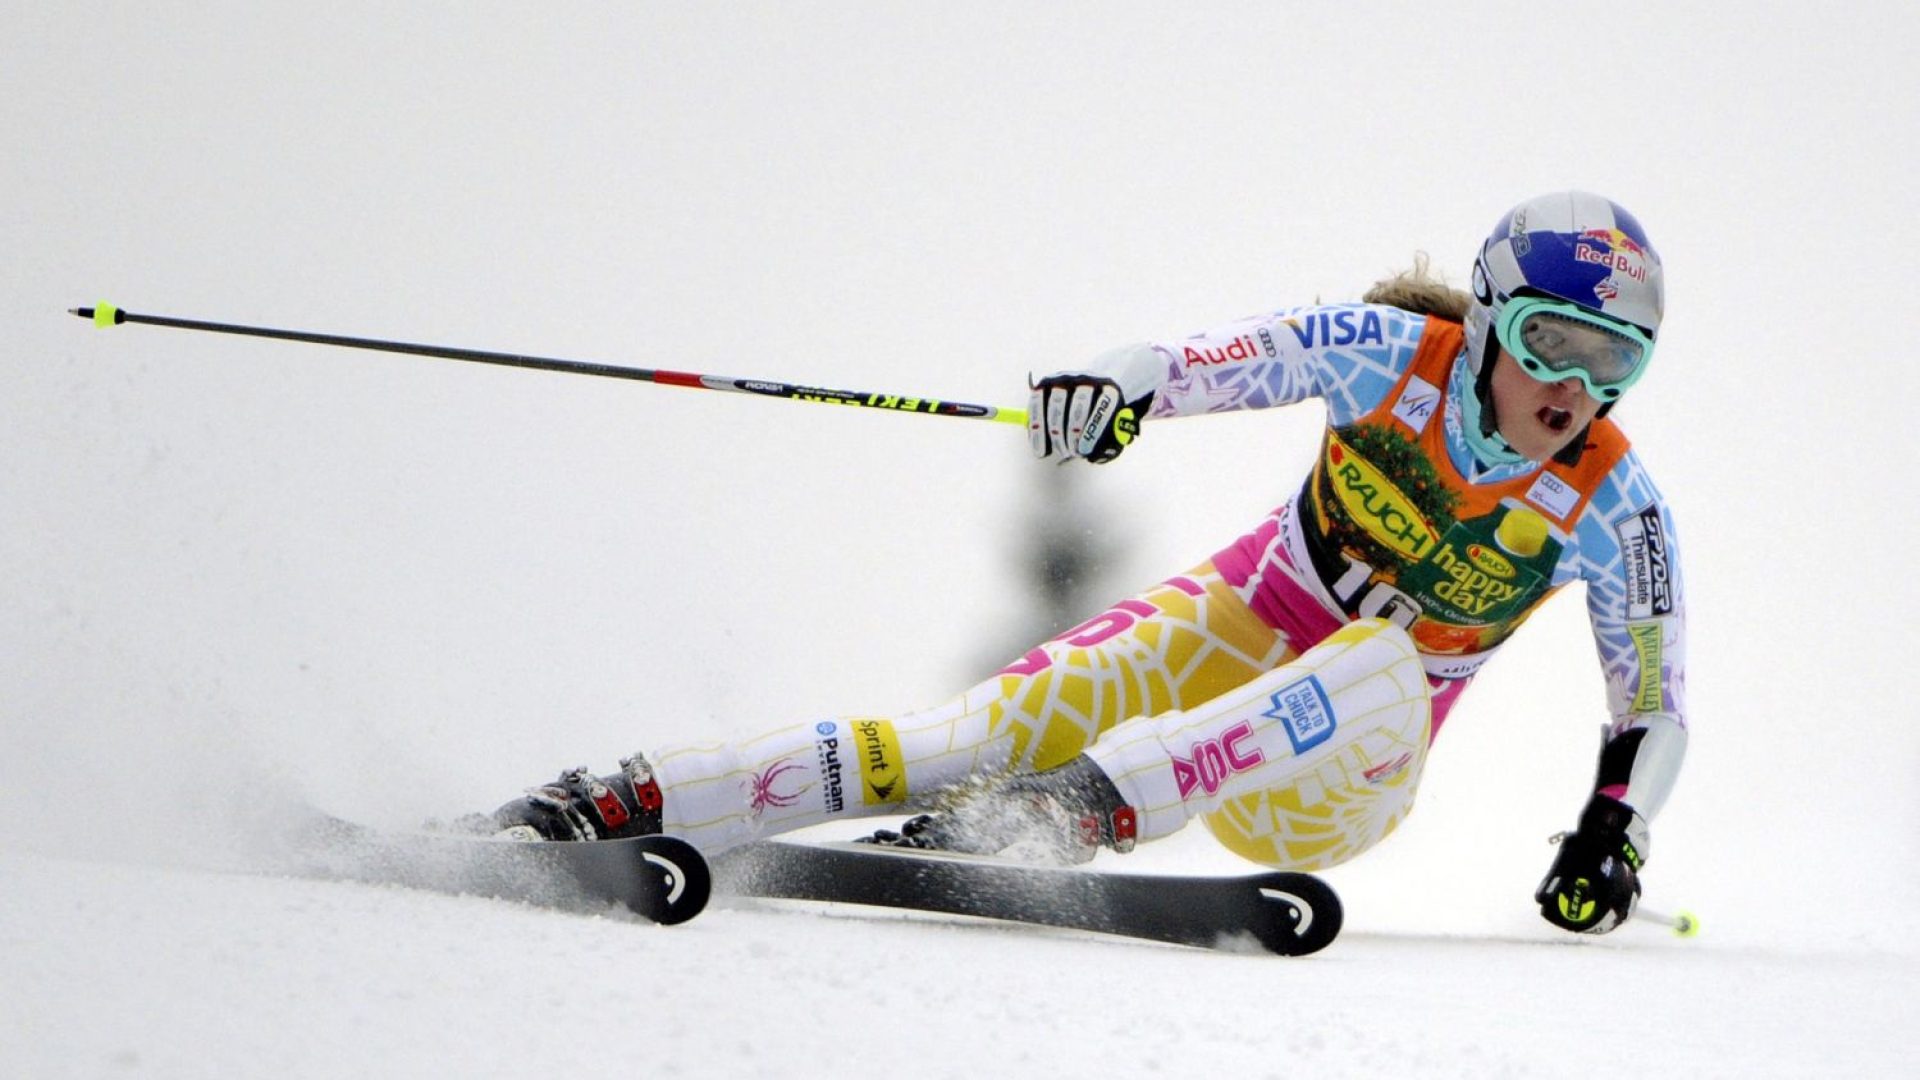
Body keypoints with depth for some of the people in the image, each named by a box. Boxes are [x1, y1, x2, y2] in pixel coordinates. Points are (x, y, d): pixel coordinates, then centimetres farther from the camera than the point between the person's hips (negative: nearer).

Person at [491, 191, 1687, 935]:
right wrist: (1109, 390, -44)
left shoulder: (1611, 506, -11)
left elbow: (1657, 710, -2)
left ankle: (1080, 809, -50)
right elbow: (1214, 363, -21)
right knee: (1021, 720, -25)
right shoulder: (1395, 353, -12)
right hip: (1236, 625, 0)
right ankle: (632, 803, -28)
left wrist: (1612, 835, -21)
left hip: (1330, 782, 0)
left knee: (1389, 666, -35)